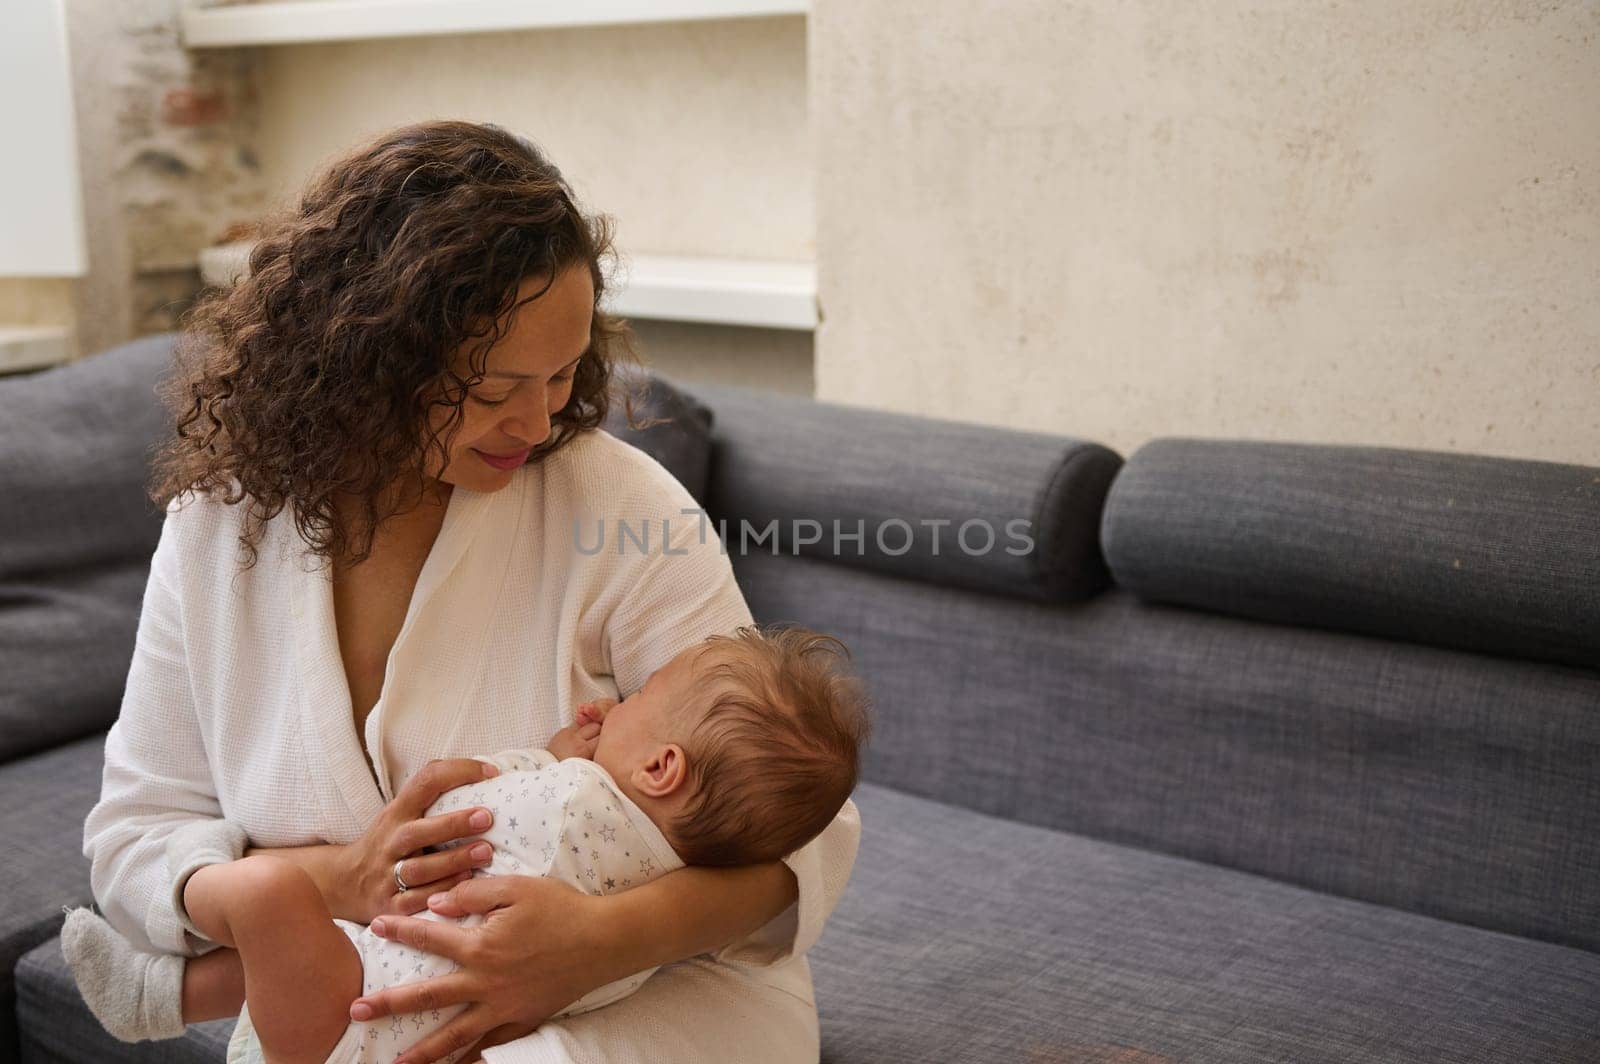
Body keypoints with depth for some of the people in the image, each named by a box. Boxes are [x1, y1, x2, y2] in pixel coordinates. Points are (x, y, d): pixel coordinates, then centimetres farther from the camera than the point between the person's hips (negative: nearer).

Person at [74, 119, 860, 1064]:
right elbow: (134, 835, 2)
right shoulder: (218, 525, -3)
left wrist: (606, 939, -35)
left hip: (660, 987, -3)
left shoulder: (620, 508, -13)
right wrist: (340, 879, -19)